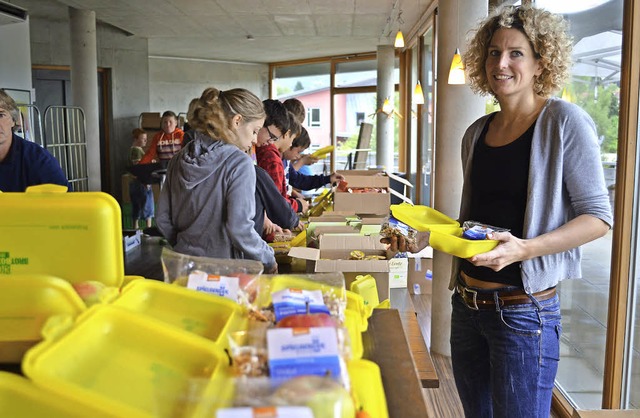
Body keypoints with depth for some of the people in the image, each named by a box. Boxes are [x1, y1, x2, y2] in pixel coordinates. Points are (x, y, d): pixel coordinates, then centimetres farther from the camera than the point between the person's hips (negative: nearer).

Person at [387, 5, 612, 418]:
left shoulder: (563, 121, -9)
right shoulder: (476, 133, 9)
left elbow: (598, 217, -10)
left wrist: (525, 248, -25)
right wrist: (426, 235, 2)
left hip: (523, 310, -6)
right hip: (468, 304, 6)